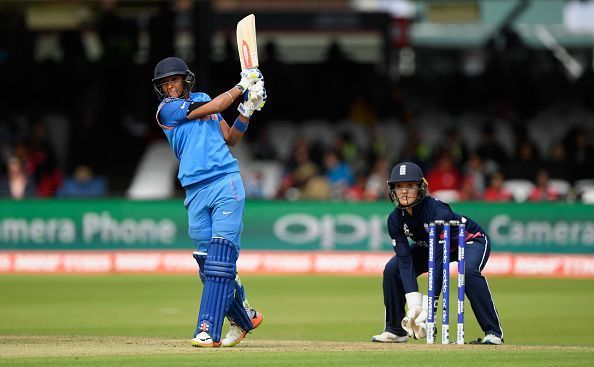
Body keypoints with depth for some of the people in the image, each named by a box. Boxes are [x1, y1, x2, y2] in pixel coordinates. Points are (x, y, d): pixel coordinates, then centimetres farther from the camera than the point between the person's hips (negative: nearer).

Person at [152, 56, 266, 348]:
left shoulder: (203, 99, 17)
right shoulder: (167, 109, 2)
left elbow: (230, 139, 19)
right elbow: (213, 107, -5)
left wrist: (247, 110, 6)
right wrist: (242, 86, 5)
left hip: (226, 184, 1)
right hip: (196, 192, -1)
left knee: (220, 261, -12)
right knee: (208, 264, 1)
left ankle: (208, 331, -18)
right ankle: (244, 318, 23)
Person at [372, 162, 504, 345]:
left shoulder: (439, 212, -38)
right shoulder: (396, 219, -20)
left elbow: (439, 261, -39)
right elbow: (405, 260, -24)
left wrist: (428, 307, -43)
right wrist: (414, 304, -36)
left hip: (471, 242, -6)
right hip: (430, 245, 6)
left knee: (468, 270, -37)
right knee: (392, 269, -9)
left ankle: (493, 331, -30)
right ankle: (395, 329, 6)